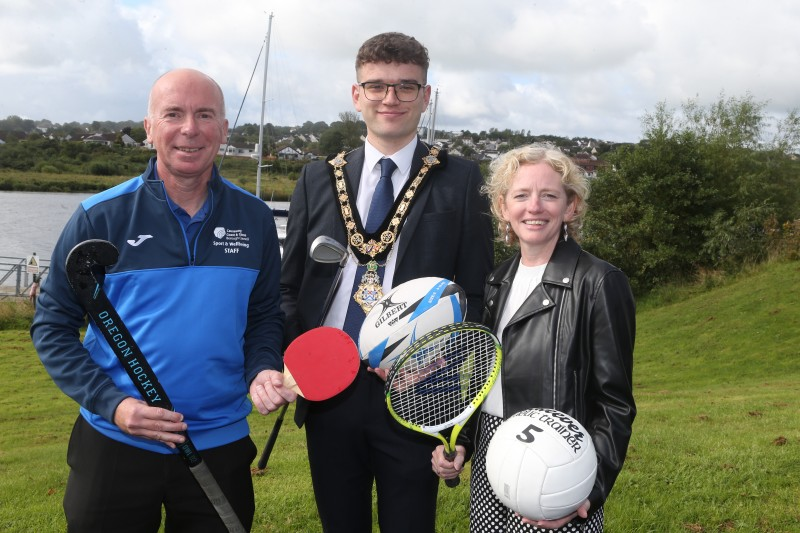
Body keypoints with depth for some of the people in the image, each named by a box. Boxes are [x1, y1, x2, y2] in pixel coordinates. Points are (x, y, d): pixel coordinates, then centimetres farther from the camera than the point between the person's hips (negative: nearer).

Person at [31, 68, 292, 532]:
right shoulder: (100, 218, -7)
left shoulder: (254, 218, 0)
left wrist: (263, 369, -10)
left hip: (221, 444, 2)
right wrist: (110, 403, -15)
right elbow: (52, 325, -3)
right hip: (115, 444, -2)